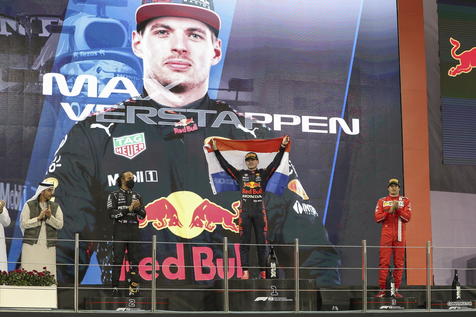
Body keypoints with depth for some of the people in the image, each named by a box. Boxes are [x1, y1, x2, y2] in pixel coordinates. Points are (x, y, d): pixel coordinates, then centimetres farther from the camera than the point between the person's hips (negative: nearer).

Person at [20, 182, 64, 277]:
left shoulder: (56, 207, 10)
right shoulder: (29, 205, 3)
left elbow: (60, 225, 0)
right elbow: (24, 224, -5)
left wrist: (50, 216, -16)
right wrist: (39, 218, -14)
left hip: (48, 247, 2)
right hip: (31, 245, -2)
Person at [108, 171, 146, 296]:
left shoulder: (137, 196, 16)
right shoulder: (114, 195, 3)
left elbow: (143, 215, 11)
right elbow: (111, 213, -10)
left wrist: (138, 208, -10)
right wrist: (129, 208, -14)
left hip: (134, 232, 4)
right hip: (120, 232, -4)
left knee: (134, 261, 3)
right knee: (117, 261, -4)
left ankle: (134, 287, 5)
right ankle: (115, 287, 0)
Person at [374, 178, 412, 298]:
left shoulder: (405, 201, 10)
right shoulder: (382, 201, 11)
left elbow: (407, 217, 0)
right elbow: (377, 217, 2)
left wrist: (398, 209, -12)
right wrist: (389, 211, -9)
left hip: (400, 234, 1)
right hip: (386, 234, -1)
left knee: (399, 262, -1)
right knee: (384, 261, -6)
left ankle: (396, 290, 3)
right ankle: (382, 289, -5)